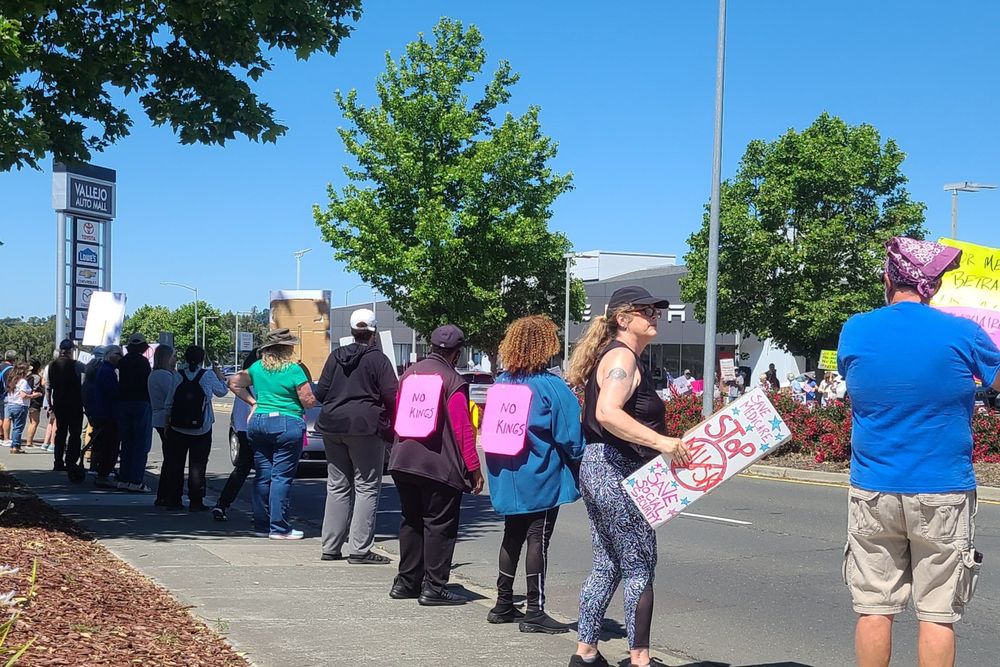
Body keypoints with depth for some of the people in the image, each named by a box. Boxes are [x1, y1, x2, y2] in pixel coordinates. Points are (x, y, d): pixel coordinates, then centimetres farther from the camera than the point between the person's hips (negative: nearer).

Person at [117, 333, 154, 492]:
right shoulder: (142, 361, -11)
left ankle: (124, 479, 16)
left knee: (126, 443, 14)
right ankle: (136, 480, -8)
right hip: (141, 403, -7)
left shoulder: (123, 361, 9)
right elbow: (148, 382, -11)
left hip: (124, 404, 7)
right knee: (141, 444, -3)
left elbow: (121, 383, 13)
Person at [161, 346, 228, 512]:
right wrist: (219, 375, 21)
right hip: (201, 428, -2)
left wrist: (168, 418, 15)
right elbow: (222, 392, 7)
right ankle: (195, 502, 2)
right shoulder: (208, 375, -7)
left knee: (175, 463, 10)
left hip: (178, 428, 2)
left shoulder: (178, 375, -2)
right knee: (197, 465, 2)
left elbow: (169, 401, 2)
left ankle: (173, 499, 14)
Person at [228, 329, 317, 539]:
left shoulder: (257, 367, 8)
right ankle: (278, 528, -2)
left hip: (258, 422, 6)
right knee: (281, 476, -3)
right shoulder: (294, 370, -9)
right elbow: (309, 401, -8)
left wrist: (252, 401, 16)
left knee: (262, 475, 11)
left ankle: (261, 525, 16)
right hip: (287, 425, -6)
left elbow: (234, 382, 16)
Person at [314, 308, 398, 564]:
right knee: (366, 488, -1)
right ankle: (360, 550, -5)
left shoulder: (336, 357, 8)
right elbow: (392, 396, -11)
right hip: (365, 427, -5)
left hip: (333, 426, 6)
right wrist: (391, 426, 4)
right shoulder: (378, 359, -7)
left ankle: (330, 547, 14)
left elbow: (321, 392, 8)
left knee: (337, 487, 12)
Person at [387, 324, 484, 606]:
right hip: (440, 465, -7)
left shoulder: (409, 374, 9)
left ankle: (406, 582, 21)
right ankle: (434, 587, 2)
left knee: (411, 522, 16)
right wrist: (474, 468, -11)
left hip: (403, 463, 7)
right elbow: (463, 429, -15)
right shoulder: (453, 381, -13)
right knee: (439, 525, 1)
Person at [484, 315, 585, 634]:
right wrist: (577, 464, 2)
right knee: (538, 540, 0)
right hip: (542, 478, -6)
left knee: (512, 537, 16)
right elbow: (570, 436, -13)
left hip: (507, 477, 6)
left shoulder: (501, 384, 4)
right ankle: (535, 612, 4)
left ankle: (503, 605, 24)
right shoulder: (551, 386, -14)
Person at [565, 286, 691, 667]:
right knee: (640, 568, -2)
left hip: (596, 468, 10)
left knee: (607, 565, 14)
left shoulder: (610, 355, 16)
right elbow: (607, 413, -29)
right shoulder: (622, 356, -14)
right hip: (618, 473, -10)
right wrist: (660, 441, -34)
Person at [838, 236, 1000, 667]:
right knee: (937, 613, 4)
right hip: (942, 494, -2)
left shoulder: (855, 331, -2)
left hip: (873, 493, 2)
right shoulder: (962, 334, -8)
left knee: (874, 607, 9)